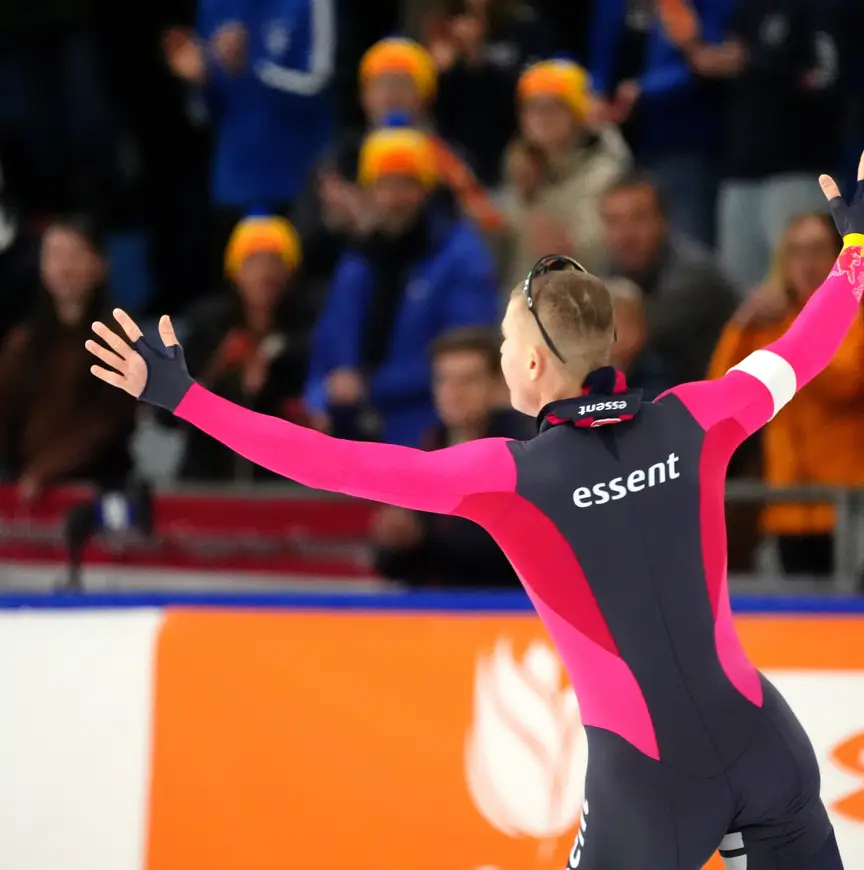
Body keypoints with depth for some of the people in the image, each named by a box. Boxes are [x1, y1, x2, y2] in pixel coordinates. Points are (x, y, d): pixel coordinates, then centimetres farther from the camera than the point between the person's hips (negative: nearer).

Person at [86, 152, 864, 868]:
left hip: (651, 784, -3)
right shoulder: (691, 423, -3)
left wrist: (180, 397, -15)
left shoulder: (509, 478, -13)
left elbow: (337, 464, -17)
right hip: (767, 749, 3)